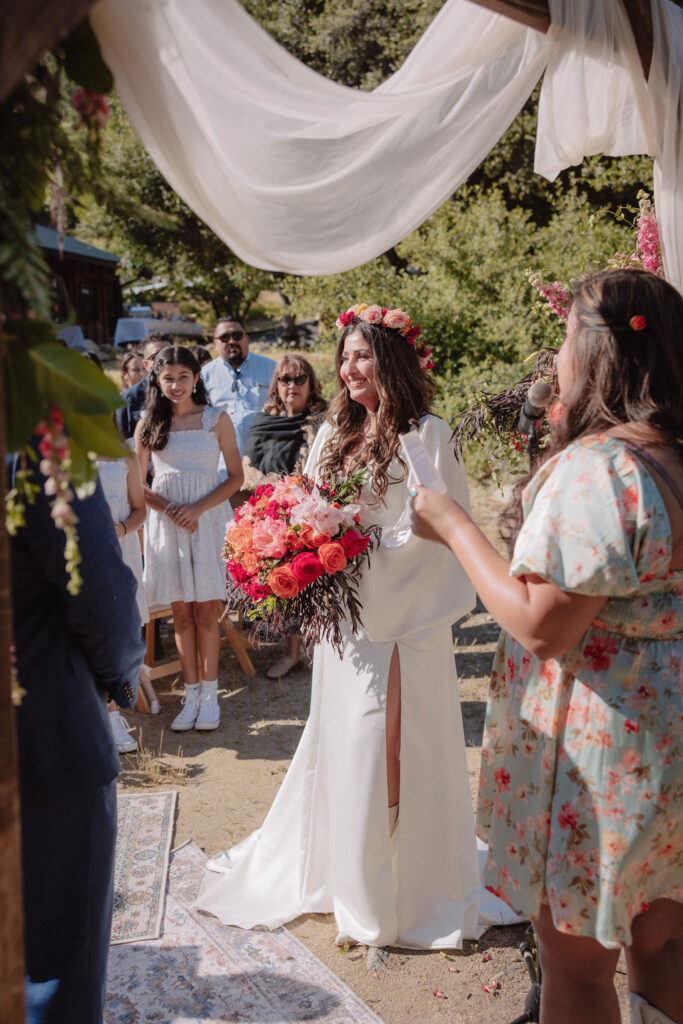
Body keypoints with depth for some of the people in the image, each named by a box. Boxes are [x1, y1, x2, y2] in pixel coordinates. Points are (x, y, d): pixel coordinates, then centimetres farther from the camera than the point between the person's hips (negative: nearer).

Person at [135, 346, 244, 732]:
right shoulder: (148, 425, 7)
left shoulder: (216, 419, 2)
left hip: (207, 521, -2)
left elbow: (237, 476, 0)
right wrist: (169, 508, -10)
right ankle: (192, 692, 14)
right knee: (181, 612, 5)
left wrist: (198, 508, -13)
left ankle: (210, 694, 10)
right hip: (167, 524, 2)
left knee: (206, 610, 1)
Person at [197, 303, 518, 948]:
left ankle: (406, 887, 19)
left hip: (402, 615, -6)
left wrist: (364, 551, -19)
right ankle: (343, 869, 32)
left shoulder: (426, 434, -8)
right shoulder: (333, 434, 12)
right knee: (343, 740, 14)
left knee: (394, 745, 1)